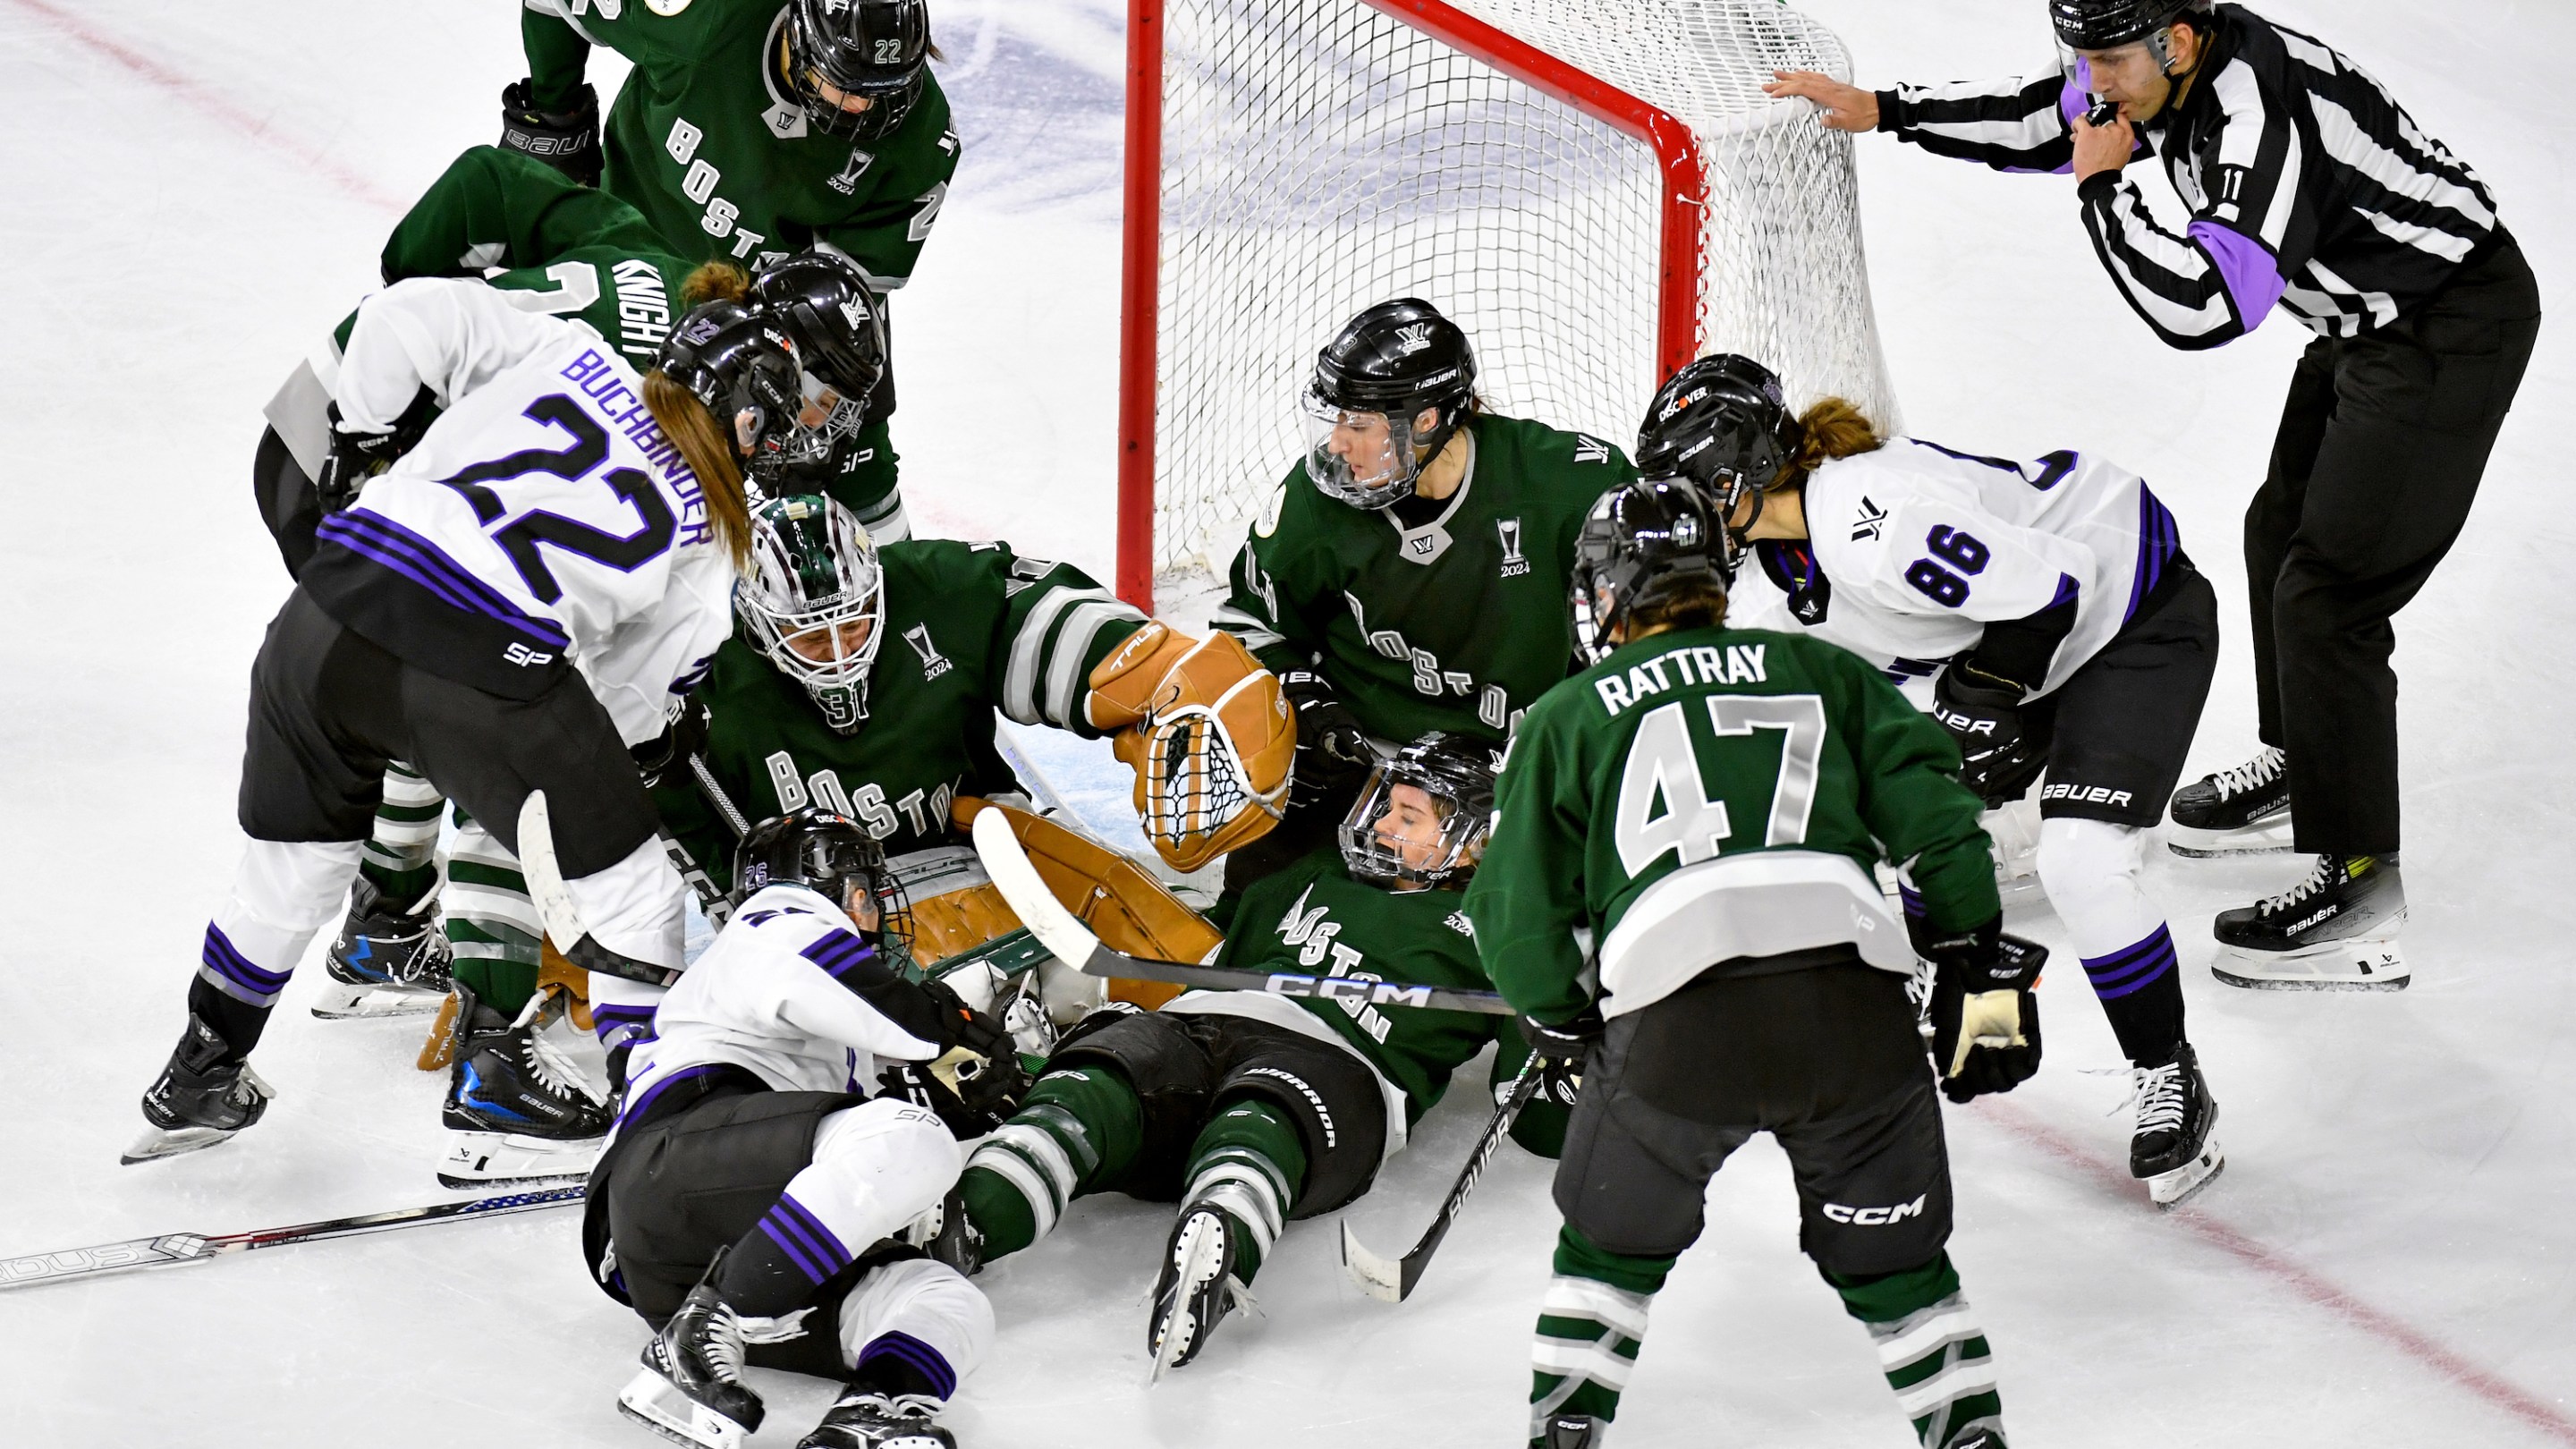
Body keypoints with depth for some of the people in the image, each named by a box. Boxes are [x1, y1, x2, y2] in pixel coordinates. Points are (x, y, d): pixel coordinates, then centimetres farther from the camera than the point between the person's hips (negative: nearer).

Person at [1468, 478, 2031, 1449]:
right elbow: (1929, 806, 13)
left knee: (1613, 1238, 22)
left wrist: (1565, 1024, 33)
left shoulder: (1567, 716, 21)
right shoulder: (1820, 670, 25)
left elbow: (1520, 911, 17)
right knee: (1892, 1256, 17)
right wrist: (1980, 972, 15)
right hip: (1854, 999, 1)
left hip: (1678, 1019, -1)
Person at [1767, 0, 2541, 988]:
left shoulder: (2260, 116, -32)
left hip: (2454, 330, -11)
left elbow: (2205, 307, -39)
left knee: (2327, 592, -11)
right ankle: (2305, 765, 45)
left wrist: (2102, 186, -28)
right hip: (2370, 318, 11)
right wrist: (1881, 112, 9)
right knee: (2282, 533, 24)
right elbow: (2042, 122, 14)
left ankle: (2361, 888, -6)